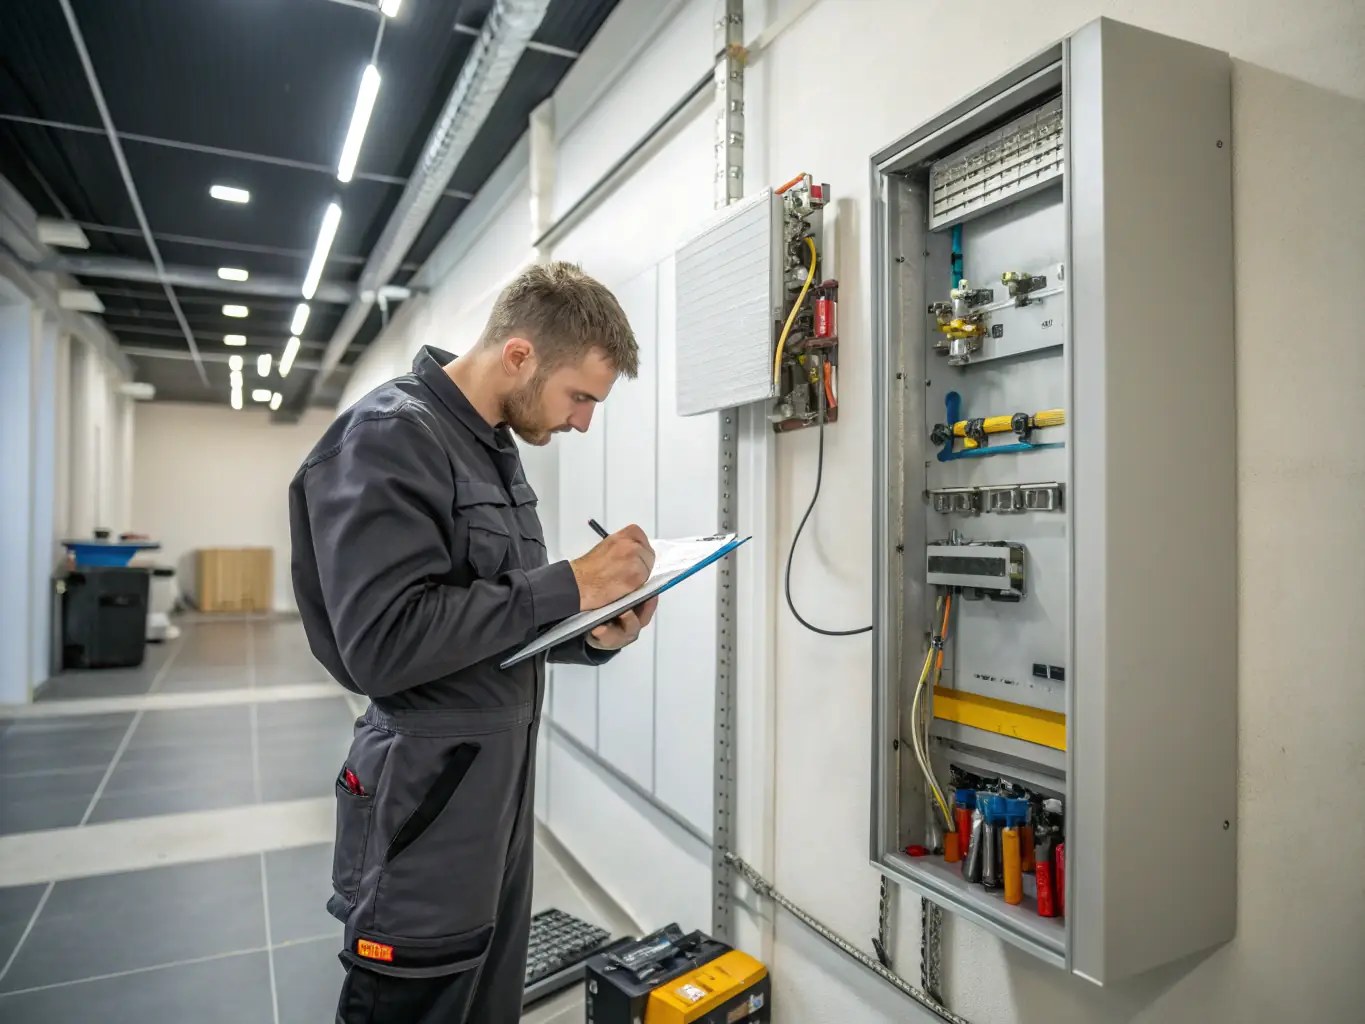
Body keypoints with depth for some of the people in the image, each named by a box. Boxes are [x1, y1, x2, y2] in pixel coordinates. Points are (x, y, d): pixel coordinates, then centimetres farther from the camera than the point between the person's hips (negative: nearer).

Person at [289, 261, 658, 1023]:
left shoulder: (494, 447, 10)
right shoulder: (389, 438, -17)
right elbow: (384, 644, -26)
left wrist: (592, 638, -3)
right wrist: (570, 587, -23)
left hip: (501, 788, 8)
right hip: (429, 807, -8)